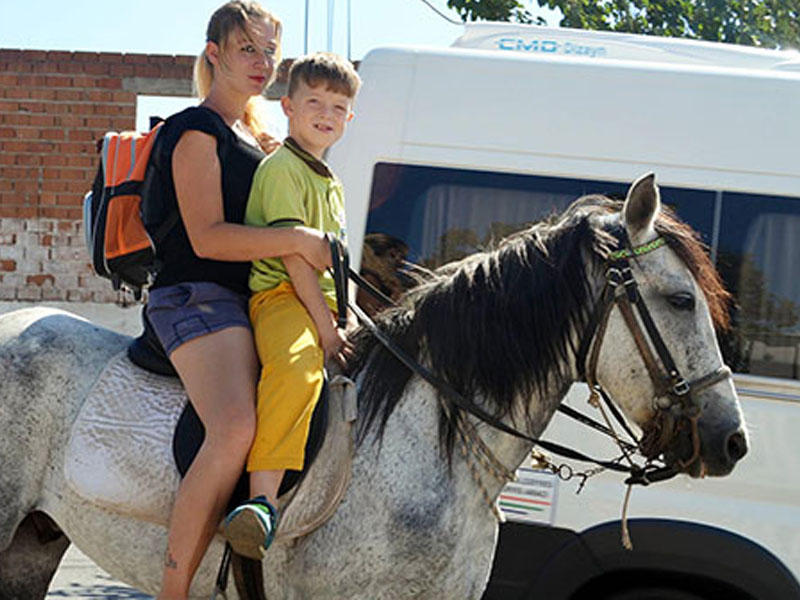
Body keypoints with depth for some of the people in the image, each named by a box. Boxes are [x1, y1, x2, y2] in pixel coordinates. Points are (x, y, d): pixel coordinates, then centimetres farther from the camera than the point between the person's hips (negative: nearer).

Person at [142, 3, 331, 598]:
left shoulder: (257, 135, 23)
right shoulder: (196, 131, -5)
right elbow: (207, 237, -15)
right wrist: (300, 240, -17)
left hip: (249, 303, 10)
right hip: (197, 301, -10)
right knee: (236, 429, -31)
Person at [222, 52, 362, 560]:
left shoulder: (332, 185, 25)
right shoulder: (281, 169, -3)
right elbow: (293, 255, -13)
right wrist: (326, 329, -19)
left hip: (329, 305, 10)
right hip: (282, 296, -10)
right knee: (295, 369, -38)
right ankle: (263, 503, -49)